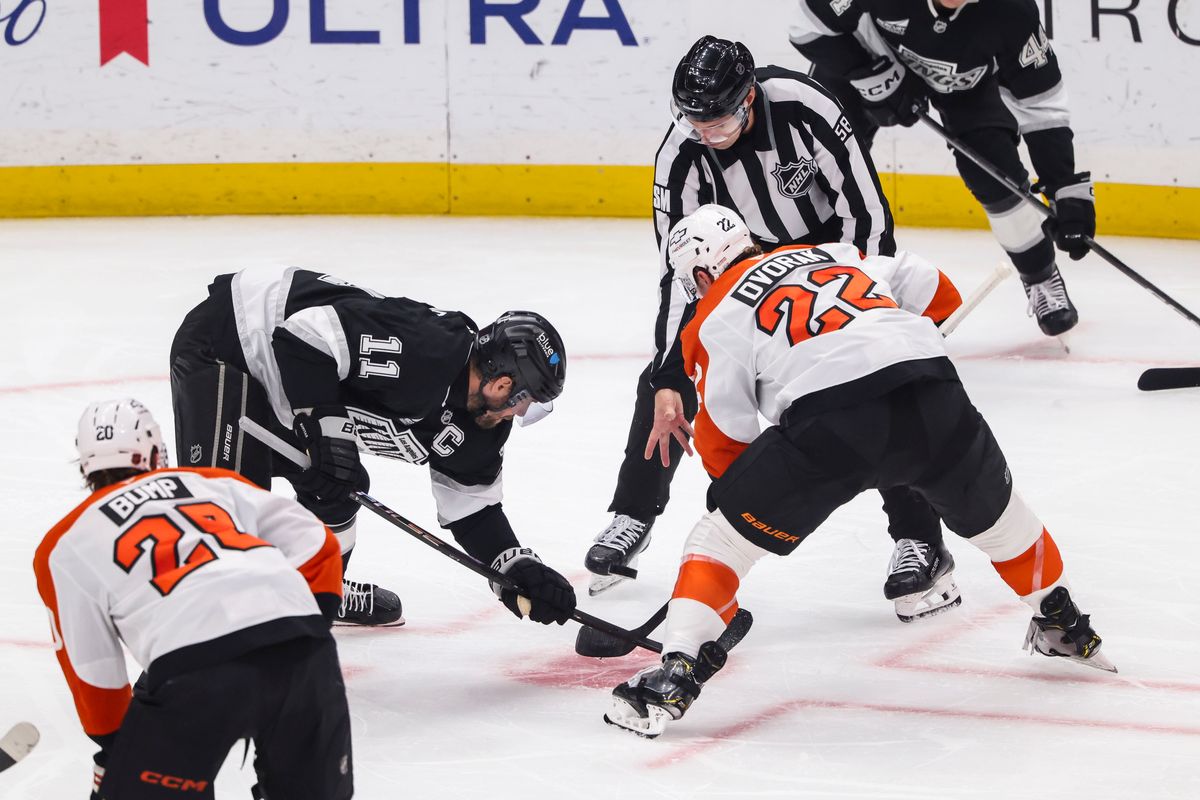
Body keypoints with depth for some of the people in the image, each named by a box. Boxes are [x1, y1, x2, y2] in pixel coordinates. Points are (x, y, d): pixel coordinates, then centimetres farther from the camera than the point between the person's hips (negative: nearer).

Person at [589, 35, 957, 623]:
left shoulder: (806, 109, -34)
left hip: (829, 243, -3)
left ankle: (920, 546, -10)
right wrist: (667, 383, -27)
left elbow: (865, 209, -25)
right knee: (669, 378, -4)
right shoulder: (682, 155, -26)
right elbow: (678, 272, -23)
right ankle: (633, 518, 16)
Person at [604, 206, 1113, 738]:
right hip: (933, 395, 5)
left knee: (726, 532, 10)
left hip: (831, 420, -5)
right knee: (992, 511, 32)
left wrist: (733, 492, 34)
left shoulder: (716, 319, 17)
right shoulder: (834, 253, 30)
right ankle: (1064, 626, 50)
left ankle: (678, 673, -4)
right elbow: (931, 288, 27)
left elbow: (723, 436, 16)